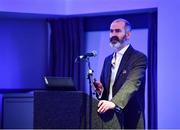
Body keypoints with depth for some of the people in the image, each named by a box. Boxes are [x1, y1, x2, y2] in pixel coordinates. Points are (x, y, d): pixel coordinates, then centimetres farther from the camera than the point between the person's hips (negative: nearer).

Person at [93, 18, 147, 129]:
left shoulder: (139, 58, -6)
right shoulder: (108, 60, 17)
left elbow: (132, 85, -21)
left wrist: (114, 103, -37)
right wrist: (100, 89, -2)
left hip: (130, 120, -5)